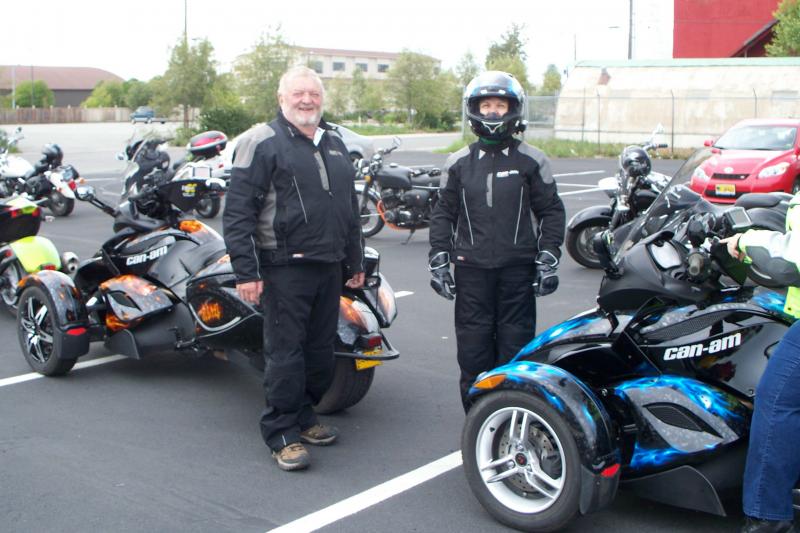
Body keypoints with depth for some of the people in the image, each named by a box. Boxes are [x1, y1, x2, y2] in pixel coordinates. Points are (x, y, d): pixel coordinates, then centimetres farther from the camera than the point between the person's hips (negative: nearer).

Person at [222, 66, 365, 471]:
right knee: (285, 352, -2)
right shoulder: (262, 142, -6)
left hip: (329, 267, 7)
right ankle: (283, 433, 8)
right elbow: (238, 211, -11)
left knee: (321, 349, 12)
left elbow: (350, 207, 24)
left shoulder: (335, 144, 16)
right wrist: (245, 271, -16)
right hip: (284, 268, -7)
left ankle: (304, 418, 27)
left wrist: (355, 261, 22)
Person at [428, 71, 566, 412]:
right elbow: (443, 213, 13)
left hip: (518, 269, -1)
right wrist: (438, 262, 5)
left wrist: (548, 259, -2)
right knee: (473, 349, 3)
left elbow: (551, 211, 6)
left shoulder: (531, 161, 5)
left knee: (517, 348, 1)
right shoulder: (459, 163, 10)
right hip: (472, 269, 2)